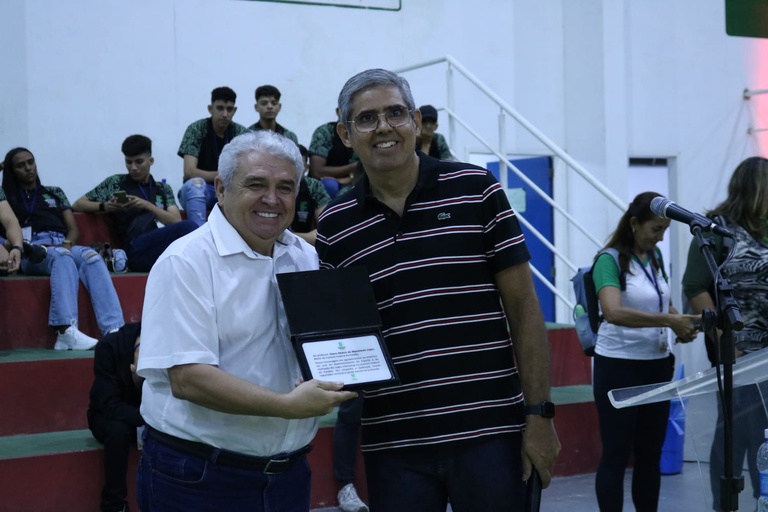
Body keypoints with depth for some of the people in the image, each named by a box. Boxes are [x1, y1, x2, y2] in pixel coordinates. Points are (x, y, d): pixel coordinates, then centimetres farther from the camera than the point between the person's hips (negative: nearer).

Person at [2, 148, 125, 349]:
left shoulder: (54, 193, 32)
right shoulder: (7, 196, 24)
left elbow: (73, 228, 18)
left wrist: (68, 244, -1)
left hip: (63, 246, 3)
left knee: (91, 257, -34)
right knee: (62, 258, -40)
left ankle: (114, 330, -52)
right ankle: (67, 332, -59)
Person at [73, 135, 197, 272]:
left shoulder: (164, 189, 27)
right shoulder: (116, 183, 19)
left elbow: (176, 221, 10)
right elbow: (78, 205, 20)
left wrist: (147, 206, -5)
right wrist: (104, 206, 0)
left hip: (167, 244, 3)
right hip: (139, 249, -3)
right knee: (187, 227, -33)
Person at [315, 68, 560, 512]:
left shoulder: (475, 189, -1)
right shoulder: (335, 226, 5)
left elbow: (522, 306, 0)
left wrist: (539, 413, -5)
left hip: (488, 432, -2)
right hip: (393, 443, 2)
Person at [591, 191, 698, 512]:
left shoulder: (655, 256, 9)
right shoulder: (610, 260, -14)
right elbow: (613, 312, -30)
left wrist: (679, 324, 1)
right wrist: (669, 321, -31)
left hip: (656, 364, 7)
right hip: (619, 367, -7)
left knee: (650, 453, 12)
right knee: (616, 454, 0)